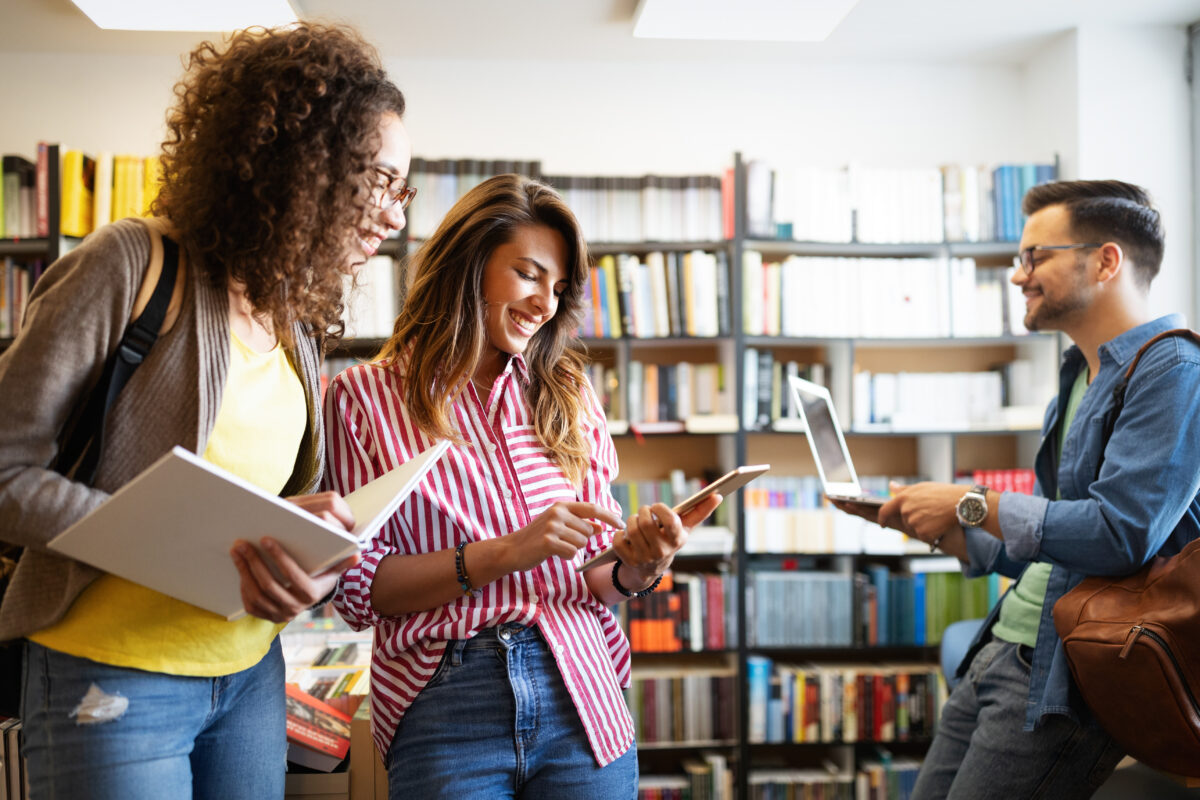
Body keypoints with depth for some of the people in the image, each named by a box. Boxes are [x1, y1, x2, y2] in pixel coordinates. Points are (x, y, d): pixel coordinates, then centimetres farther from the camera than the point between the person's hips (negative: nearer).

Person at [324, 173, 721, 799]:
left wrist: (636, 571, -11)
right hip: (444, 709, -3)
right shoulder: (362, 398, -1)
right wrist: (506, 553, -17)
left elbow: (593, 577, 12)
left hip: (580, 700, 4)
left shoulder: (566, 397, 10)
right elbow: (359, 591, -7)